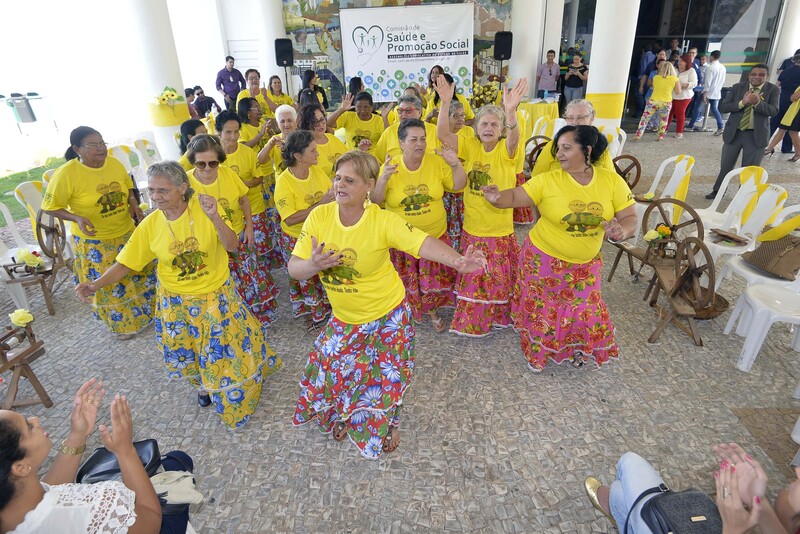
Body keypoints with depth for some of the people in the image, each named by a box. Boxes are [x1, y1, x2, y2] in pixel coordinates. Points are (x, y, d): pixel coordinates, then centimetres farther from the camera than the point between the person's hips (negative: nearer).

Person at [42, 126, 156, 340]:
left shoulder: (114, 163, -7)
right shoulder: (66, 174, -21)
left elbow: (127, 185, 12)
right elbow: (51, 206, -11)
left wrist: (133, 203, -7)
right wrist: (76, 218, -27)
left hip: (126, 232, 5)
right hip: (93, 242, -4)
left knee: (140, 271, 19)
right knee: (109, 285, 10)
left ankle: (149, 309, 43)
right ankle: (122, 324, 31)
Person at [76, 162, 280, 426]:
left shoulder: (204, 207, -18)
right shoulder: (150, 225, -14)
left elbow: (232, 246, -21)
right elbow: (125, 263, -6)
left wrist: (215, 218, -36)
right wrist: (96, 284, -21)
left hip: (217, 295, -2)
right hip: (177, 303, 2)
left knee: (227, 346, 12)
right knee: (186, 352, 18)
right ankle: (204, 383, 50)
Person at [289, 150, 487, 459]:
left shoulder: (383, 221, -23)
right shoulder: (318, 217, -14)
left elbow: (423, 243, -35)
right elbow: (293, 269, -10)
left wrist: (458, 262, -53)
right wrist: (312, 265, -33)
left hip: (386, 316, -3)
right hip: (344, 318, 3)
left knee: (387, 377, 12)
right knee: (331, 370, 15)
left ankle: (388, 424, 47)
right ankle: (341, 417, 51)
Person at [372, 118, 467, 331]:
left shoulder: (437, 162, -7)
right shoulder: (390, 166, -9)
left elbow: (458, 186, -1)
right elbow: (375, 201, -10)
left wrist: (456, 164, -18)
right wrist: (383, 178, -27)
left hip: (435, 236, 1)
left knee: (434, 280, 15)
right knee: (407, 282, 14)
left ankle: (432, 311, 42)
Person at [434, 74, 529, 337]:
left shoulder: (506, 150, -10)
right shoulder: (471, 147, -2)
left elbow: (514, 138, -34)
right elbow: (442, 134, -16)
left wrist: (511, 110, -53)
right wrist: (445, 103, -32)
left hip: (500, 230, -2)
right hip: (472, 229, 3)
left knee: (499, 278, 15)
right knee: (473, 279, 18)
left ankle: (498, 316, 38)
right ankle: (471, 320, 39)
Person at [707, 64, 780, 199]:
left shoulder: (773, 90, -3)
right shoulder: (737, 87, -1)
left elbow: (773, 111, -15)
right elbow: (723, 107, -7)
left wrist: (757, 102, -31)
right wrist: (742, 102, -23)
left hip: (757, 135, -1)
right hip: (734, 132, 1)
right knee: (725, 166, 12)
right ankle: (717, 191, 30)